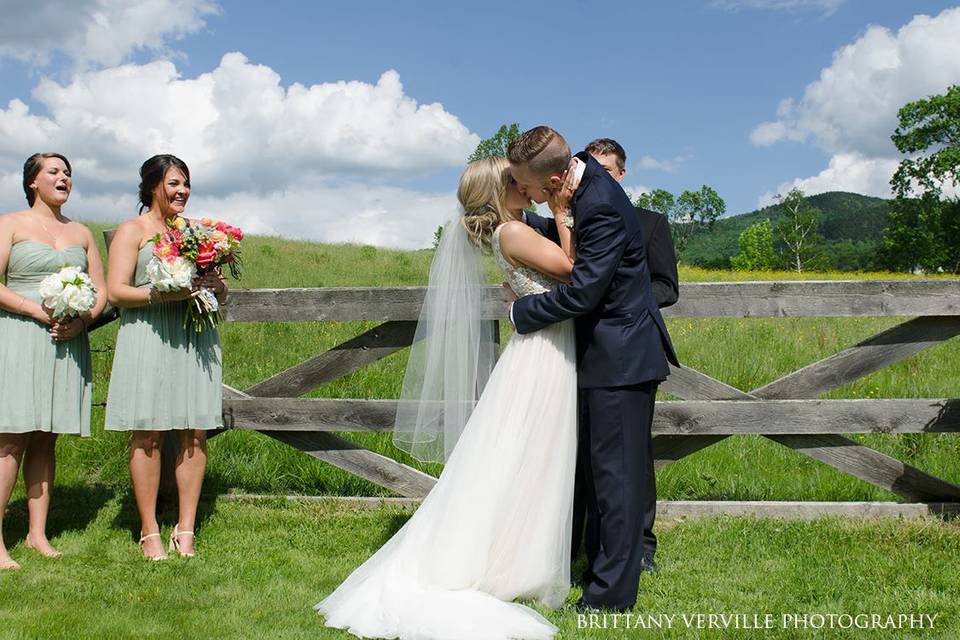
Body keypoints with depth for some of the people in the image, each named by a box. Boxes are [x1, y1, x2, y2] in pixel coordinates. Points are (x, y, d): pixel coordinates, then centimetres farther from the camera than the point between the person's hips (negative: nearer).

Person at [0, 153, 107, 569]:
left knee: (46, 439, 6)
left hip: (67, 342, 4)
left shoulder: (81, 233, 18)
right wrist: (39, 311, -16)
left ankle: (37, 533, 10)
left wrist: (80, 321, -4)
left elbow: (101, 291, 15)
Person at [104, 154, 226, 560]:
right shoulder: (132, 230, 5)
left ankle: (186, 529, 6)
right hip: (149, 340, -4)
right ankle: (149, 531, 5)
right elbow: (115, 291, -4)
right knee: (148, 434, -4)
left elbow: (221, 289, 22)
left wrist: (213, 285, -1)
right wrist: (165, 293, -17)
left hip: (196, 340, 4)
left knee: (194, 432, 0)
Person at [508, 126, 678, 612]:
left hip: (622, 357, -10)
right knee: (598, 468, 17)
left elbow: (582, 291, -25)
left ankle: (613, 591, 4)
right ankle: (601, 566, 29)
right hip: (605, 352, 10)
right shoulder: (581, 169, 4)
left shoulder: (601, 207, -26)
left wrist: (521, 311, -11)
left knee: (615, 472, -4)